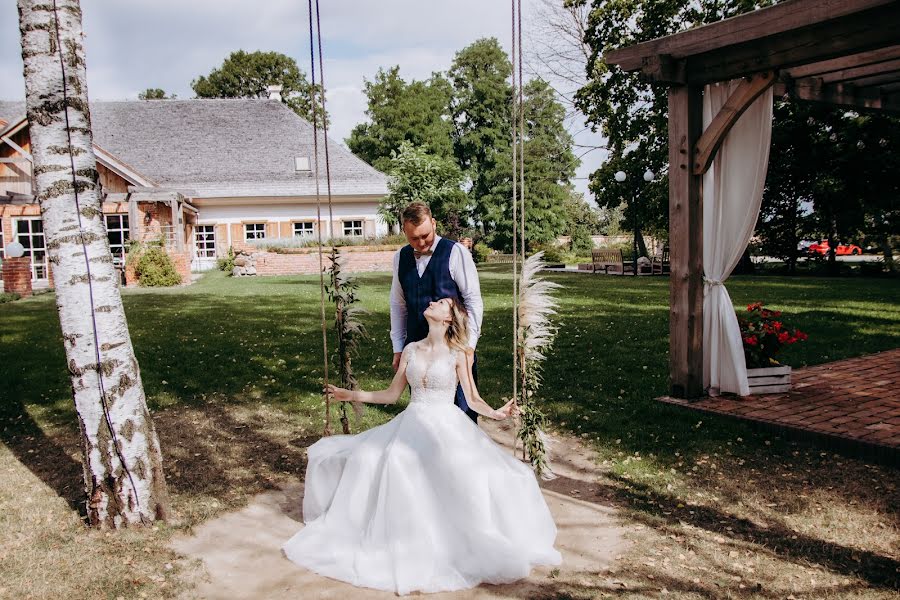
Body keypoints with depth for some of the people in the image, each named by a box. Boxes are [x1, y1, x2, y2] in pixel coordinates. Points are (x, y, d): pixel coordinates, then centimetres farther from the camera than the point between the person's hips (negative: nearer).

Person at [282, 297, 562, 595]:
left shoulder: (457, 354, 1)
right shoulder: (411, 350, 11)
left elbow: (473, 399, 0)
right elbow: (392, 394, 16)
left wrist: (494, 412, -20)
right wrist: (352, 395, 16)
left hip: (446, 426, -3)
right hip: (411, 425, 3)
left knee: (465, 470, -35)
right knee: (368, 460, -22)